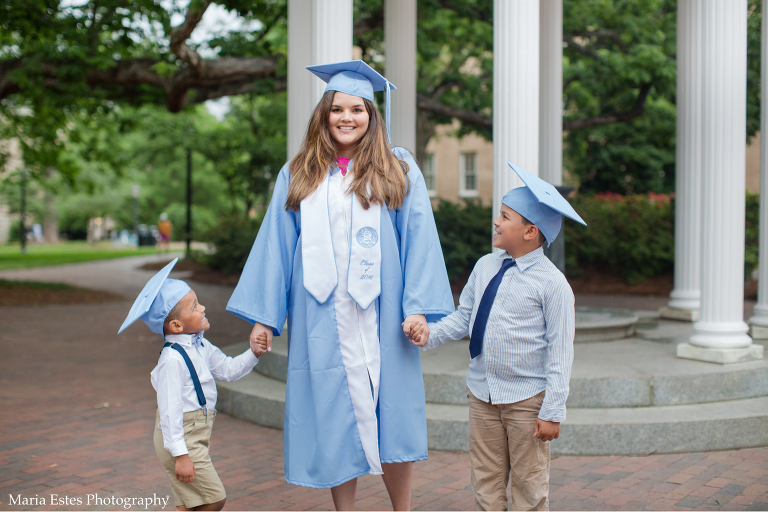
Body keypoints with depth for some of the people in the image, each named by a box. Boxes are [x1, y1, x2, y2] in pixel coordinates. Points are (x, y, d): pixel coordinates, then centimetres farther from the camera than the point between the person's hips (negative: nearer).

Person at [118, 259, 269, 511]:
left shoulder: (200, 346, 6)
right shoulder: (173, 359, -23)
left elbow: (228, 369, 19)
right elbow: (170, 410, -24)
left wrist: (252, 353, 1)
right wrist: (180, 454, -24)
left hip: (196, 436, 9)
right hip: (182, 437, -9)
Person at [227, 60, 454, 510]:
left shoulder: (400, 170, 5)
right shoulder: (297, 175, 10)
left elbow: (418, 238, 0)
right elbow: (275, 244, 10)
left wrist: (418, 307, -10)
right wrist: (262, 314, 5)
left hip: (378, 318, -1)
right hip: (321, 319, 2)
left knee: (390, 419, 3)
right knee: (333, 421, 6)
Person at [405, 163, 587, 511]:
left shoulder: (552, 283, -13)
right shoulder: (485, 266, 4)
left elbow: (560, 352, -13)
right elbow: (463, 318, 12)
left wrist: (552, 412, -14)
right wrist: (429, 334, -6)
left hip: (526, 399, -5)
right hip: (482, 393, 5)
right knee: (486, 482, 13)